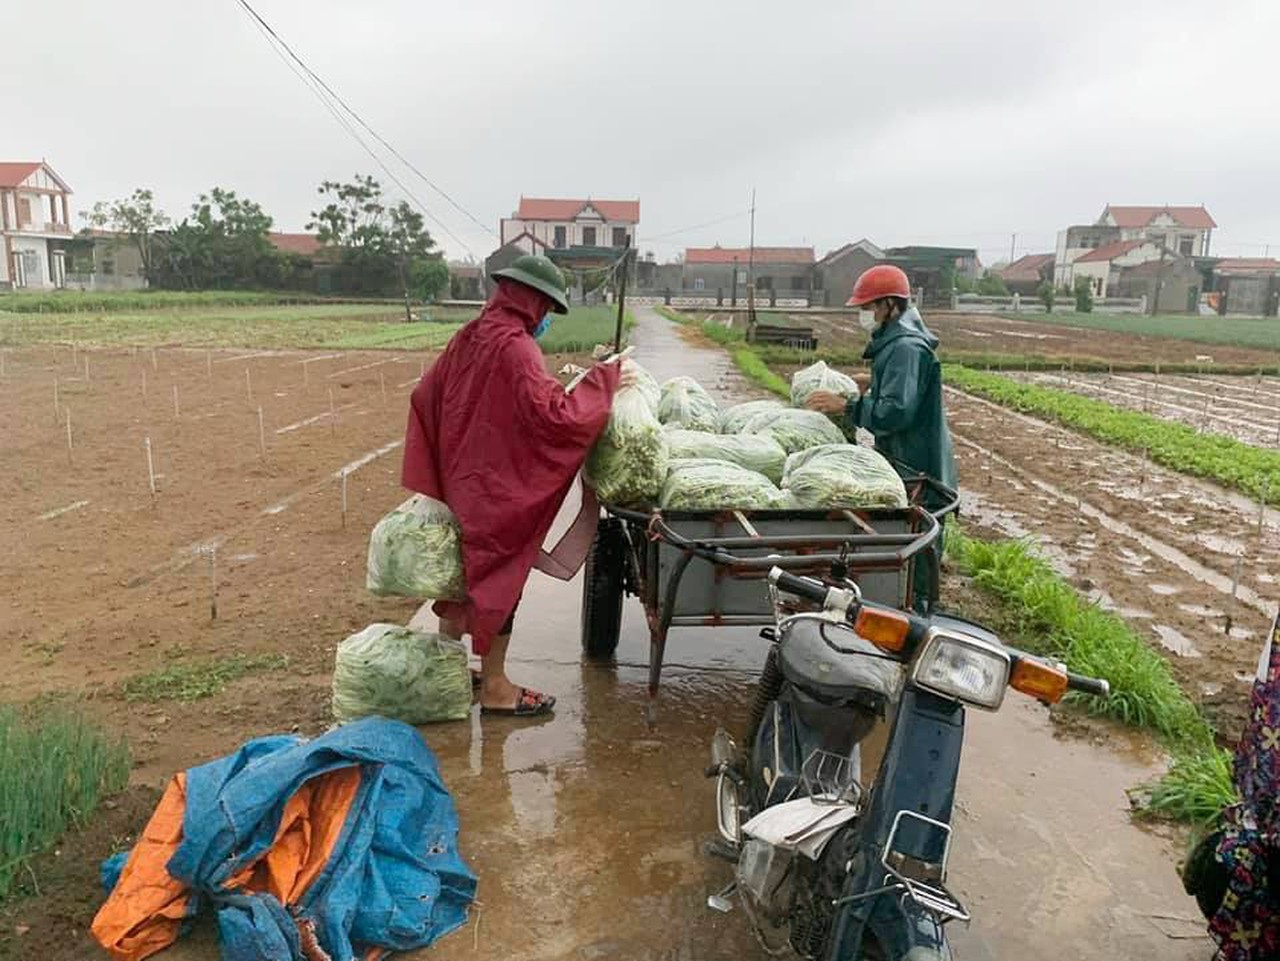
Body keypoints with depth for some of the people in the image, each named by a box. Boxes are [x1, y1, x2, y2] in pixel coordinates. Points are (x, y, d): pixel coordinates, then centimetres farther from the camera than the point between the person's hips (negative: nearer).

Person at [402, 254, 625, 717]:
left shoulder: (470, 336, 5)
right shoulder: (515, 348, -21)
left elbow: (425, 395, 13)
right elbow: (554, 416, -29)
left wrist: (442, 462, 20)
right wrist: (602, 382, -19)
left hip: (461, 478, 9)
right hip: (499, 486, -9)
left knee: (466, 567, 21)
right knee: (499, 577, 3)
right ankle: (495, 688, 16)